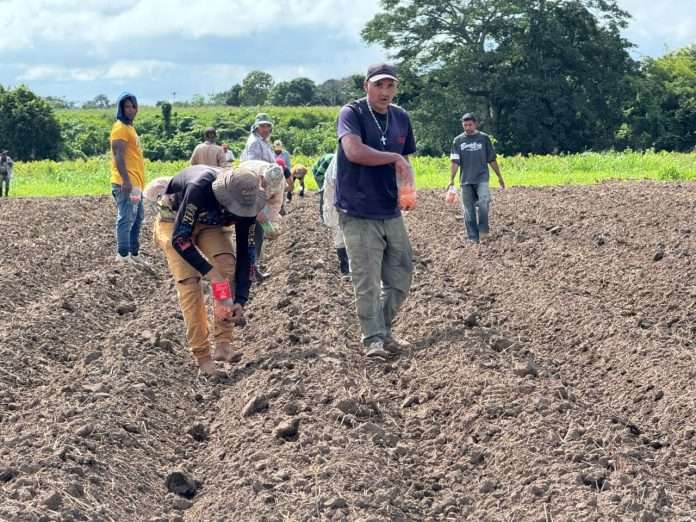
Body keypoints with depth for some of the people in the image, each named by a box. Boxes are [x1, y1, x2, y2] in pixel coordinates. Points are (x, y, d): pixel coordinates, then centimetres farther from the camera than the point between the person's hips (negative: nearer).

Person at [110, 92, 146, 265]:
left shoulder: (129, 127, 20)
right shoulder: (120, 127, -10)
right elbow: (119, 156, -19)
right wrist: (126, 180, -26)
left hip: (136, 182, 11)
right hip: (126, 183, -11)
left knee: (137, 219, 15)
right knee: (126, 218, -11)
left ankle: (133, 253, 22)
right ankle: (123, 255, -11)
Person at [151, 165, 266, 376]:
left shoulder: (246, 202, -24)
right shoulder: (200, 188, -41)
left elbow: (244, 253, -16)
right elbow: (179, 238, -35)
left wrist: (240, 300, -22)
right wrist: (209, 271, -38)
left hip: (209, 223, 4)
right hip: (175, 222, -4)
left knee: (228, 265, -21)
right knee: (189, 281, -19)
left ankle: (223, 344, -18)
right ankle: (202, 357, -11)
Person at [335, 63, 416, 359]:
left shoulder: (401, 118, 10)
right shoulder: (352, 113, -9)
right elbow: (354, 151, -27)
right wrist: (394, 158, -19)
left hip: (392, 213, 6)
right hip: (359, 215, -6)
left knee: (400, 279, 10)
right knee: (367, 283, -4)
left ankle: (384, 331, 26)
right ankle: (373, 339, 7)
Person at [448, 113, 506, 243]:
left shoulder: (484, 138, 5)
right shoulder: (458, 141, 7)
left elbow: (492, 159, 10)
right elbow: (455, 161, 2)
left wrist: (499, 177, 12)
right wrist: (451, 180, -8)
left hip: (481, 178, -2)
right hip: (465, 180, 2)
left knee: (483, 202, -23)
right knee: (469, 210, 2)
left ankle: (483, 231, -9)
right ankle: (473, 237, 10)